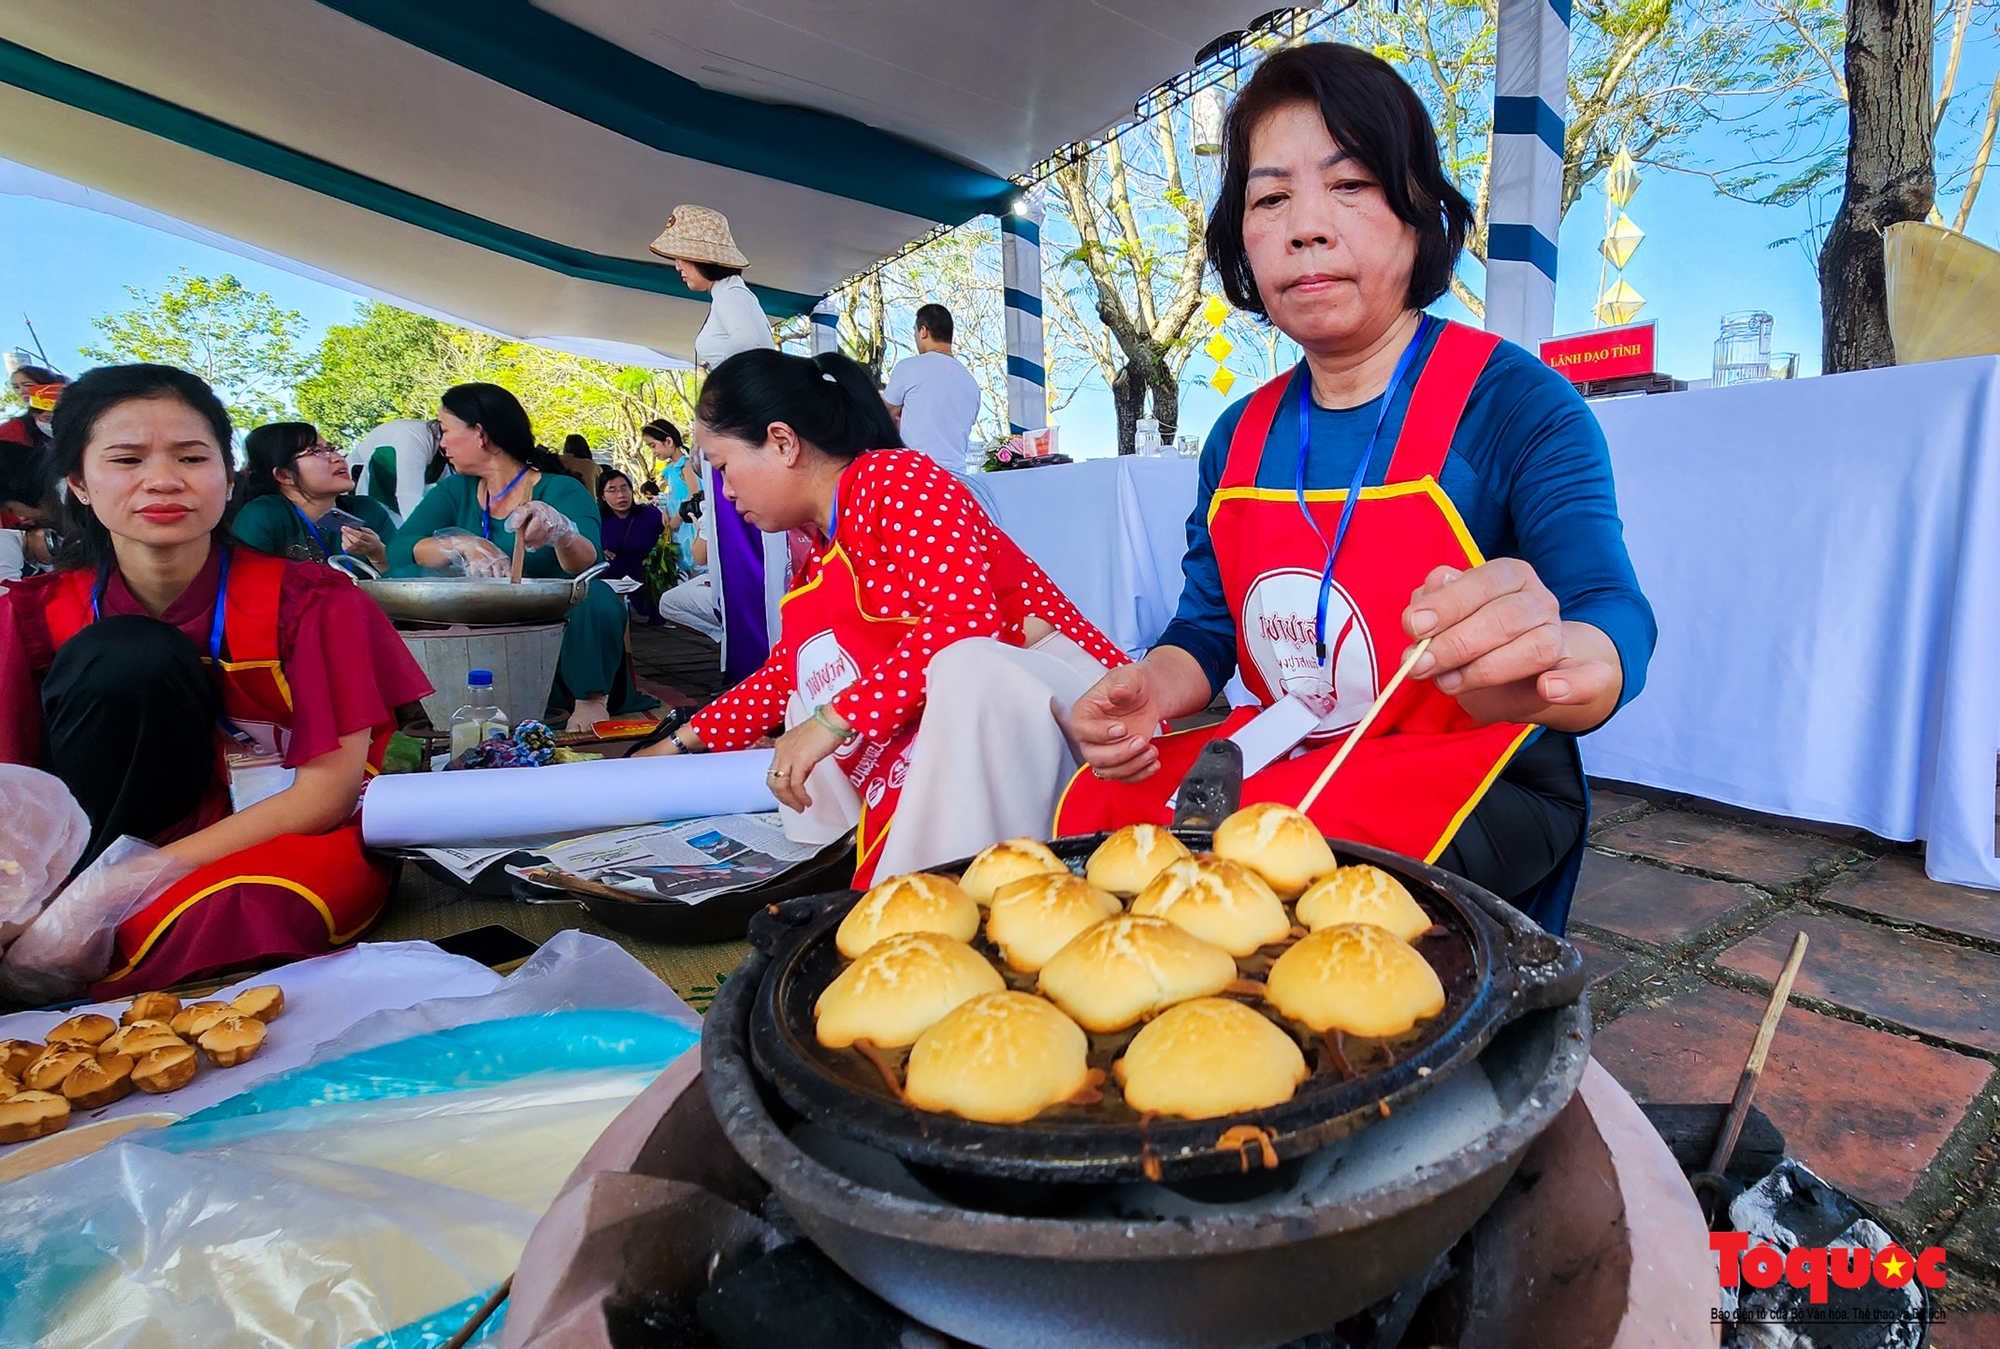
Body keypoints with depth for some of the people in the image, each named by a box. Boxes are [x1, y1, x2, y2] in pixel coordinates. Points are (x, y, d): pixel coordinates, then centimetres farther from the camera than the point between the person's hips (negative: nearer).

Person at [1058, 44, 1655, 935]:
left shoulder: (1514, 402, -11)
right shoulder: (1239, 441, 5)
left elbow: (1614, 623, -24)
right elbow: (1208, 632, 10)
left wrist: (1544, 662, -50)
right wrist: (1149, 689, -14)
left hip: (1483, 782, -4)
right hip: (1288, 764, 5)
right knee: (1097, 807, -17)